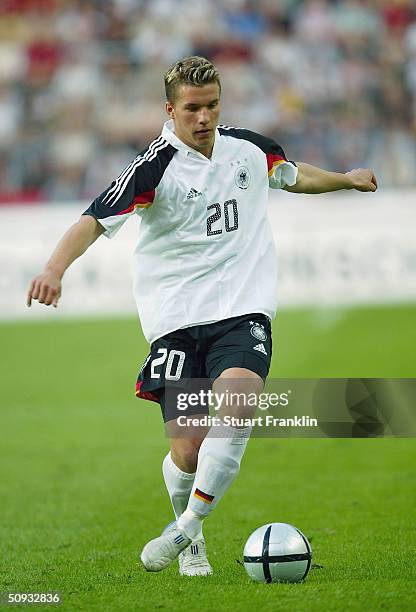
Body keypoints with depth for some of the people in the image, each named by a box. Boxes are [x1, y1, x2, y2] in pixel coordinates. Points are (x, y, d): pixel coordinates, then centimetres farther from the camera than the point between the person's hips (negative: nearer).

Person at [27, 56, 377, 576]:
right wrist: (54, 269, -35)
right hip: (175, 319, -2)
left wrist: (346, 179, 41)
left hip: (243, 309, 2)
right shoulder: (156, 166, -8)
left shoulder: (250, 148, 8)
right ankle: (193, 547, 23)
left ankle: (184, 529, -17)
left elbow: (293, 175, 33)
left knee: (237, 403, -27)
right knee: (188, 450, -6)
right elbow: (95, 220, -19)